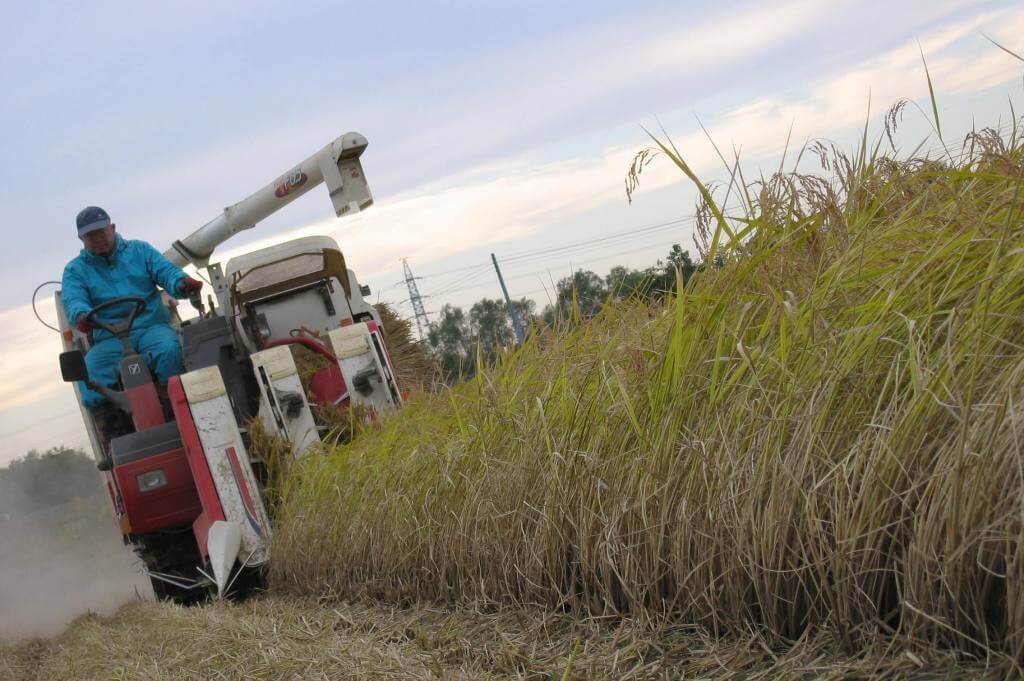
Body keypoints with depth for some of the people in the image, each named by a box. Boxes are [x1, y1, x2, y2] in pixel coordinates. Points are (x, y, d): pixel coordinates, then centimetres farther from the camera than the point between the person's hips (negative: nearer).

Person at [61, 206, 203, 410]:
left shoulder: (139, 250, 17)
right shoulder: (75, 270, 14)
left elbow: (167, 271, 4)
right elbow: (73, 301, -5)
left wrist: (181, 283, -23)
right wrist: (81, 316, -31)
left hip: (151, 326, 0)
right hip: (109, 340, 1)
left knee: (168, 351, -37)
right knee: (92, 394, -28)